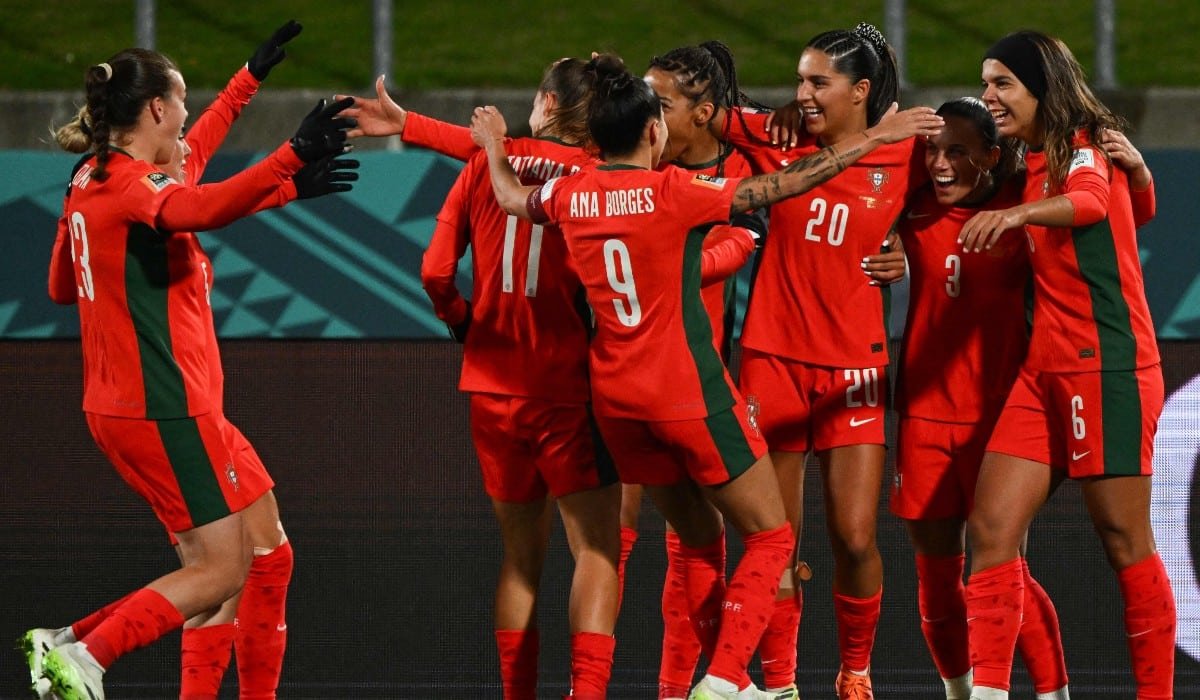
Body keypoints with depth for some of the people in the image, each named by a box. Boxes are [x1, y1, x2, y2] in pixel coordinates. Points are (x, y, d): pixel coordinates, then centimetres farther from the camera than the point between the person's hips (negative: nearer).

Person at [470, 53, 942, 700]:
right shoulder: (672, 192, -16)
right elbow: (783, 184, -15)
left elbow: (511, 197, 23)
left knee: (698, 540, 20)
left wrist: (494, 146, 44)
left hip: (616, 398, 6)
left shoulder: (572, 194, 1)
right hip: (690, 392, -6)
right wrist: (871, 139, -8)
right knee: (769, 537, 4)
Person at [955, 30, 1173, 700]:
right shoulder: (1034, 166, 16)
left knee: (1124, 539, -5)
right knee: (992, 526, -3)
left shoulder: (1085, 148, -9)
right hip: (1044, 369, 8)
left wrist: (1016, 214, -51)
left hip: (1107, 365, -8)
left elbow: (1089, 199, -31)